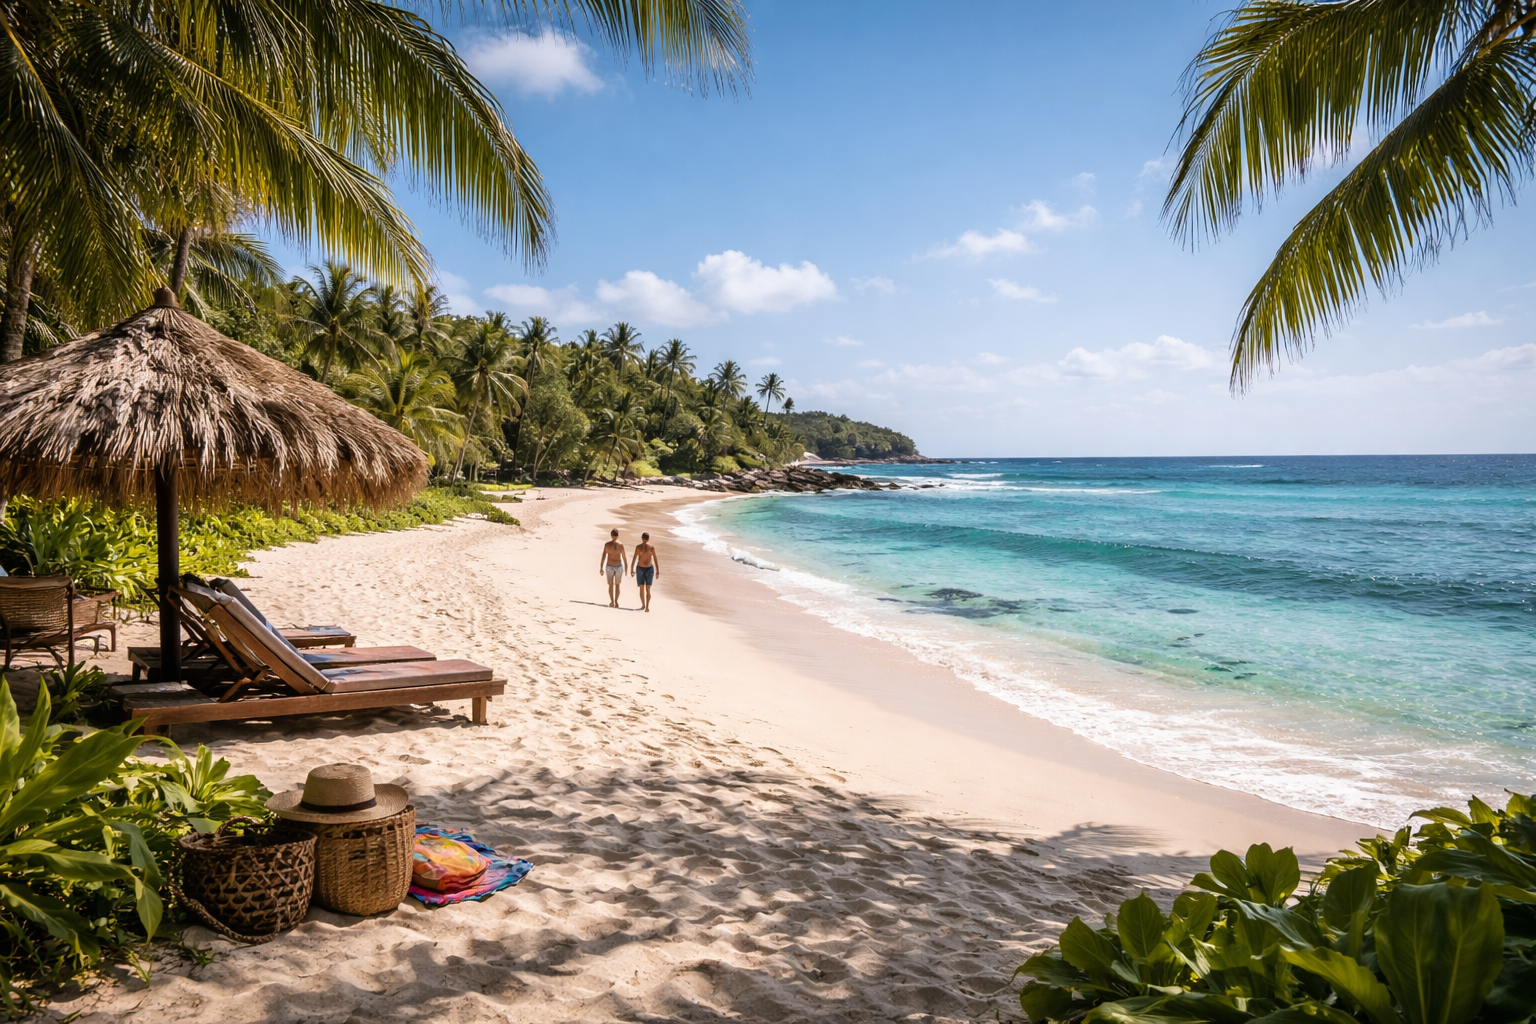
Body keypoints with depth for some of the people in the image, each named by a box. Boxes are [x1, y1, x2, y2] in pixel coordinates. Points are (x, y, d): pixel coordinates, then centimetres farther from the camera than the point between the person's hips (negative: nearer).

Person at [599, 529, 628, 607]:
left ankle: (612, 602, 0)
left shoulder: (607, 544, -9)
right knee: (617, 585, 13)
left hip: (609, 566, -1)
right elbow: (624, 557, 1)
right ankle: (616, 602, 8)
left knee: (610, 585, 10)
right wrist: (626, 568, 12)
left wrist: (601, 568, -8)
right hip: (619, 567, 1)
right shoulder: (620, 545, -6)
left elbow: (603, 556, -11)